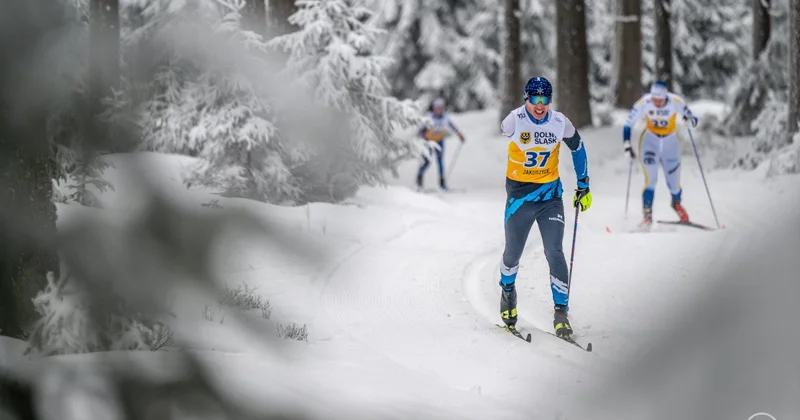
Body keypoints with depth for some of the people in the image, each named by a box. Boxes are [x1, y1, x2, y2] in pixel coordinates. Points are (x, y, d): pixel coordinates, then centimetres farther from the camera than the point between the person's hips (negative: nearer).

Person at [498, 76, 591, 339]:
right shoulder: (514, 120, -15)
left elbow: (577, 149, 10)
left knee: (555, 253, -9)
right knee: (513, 253, 10)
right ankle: (508, 293, 41)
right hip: (519, 193, -1)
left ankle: (561, 313, -6)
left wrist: (583, 187, 14)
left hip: (550, 194, 1)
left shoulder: (560, 123, -8)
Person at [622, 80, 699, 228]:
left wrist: (691, 119, -36)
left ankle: (676, 202, 41)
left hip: (670, 141, 1)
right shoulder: (644, 103, -23)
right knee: (650, 179, -16)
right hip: (650, 140, -1)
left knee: (674, 183, 6)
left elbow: (693, 119, -13)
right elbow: (628, 124, -15)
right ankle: (647, 215, -4)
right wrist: (627, 145, -24)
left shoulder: (675, 102, -23)